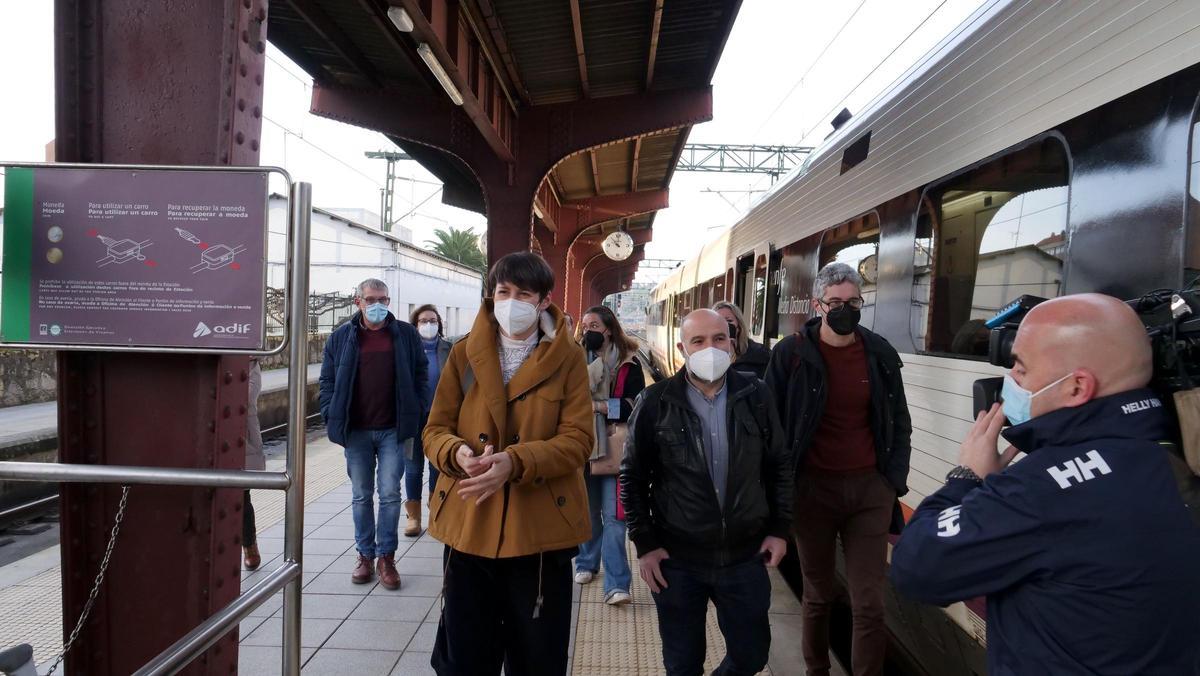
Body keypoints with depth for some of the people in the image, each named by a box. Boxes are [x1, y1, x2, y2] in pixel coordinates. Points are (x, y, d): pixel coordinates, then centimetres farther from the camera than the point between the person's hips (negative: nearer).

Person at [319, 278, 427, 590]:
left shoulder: (406, 334, 3)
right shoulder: (341, 337, 4)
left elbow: (420, 374, 7)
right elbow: (328, 379, 8)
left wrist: (415, 412, 0)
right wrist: (331, 416, -2)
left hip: (393, 430, -1)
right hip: (355, 431, 1)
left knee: (390, 494, 1)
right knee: (361, 496, 11)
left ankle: (386, 558, 13)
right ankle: (365, 556, 23)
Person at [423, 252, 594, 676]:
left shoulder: (568, 358, -2)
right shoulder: (463, 354, 4)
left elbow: (578, 440, -9)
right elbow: (435, 431, 4)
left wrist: (514, 461, -25)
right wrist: (458, 453, -19)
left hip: (540, 528, -1)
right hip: (469, 526, 2)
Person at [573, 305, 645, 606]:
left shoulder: (629, 363, -3)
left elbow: (636, 406, -8)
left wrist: (600, 405, -17)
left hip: (613, 449, -3)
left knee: (613, 517, -5)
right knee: (587, 512, 18)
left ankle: (616, 583, -1)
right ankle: (586, 563, 37)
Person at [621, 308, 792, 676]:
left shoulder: (755, 396, -3)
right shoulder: (655, 403, -9)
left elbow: (779, 466, 7)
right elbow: (633, 476, -3)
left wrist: (779, 529, 4)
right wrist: (644, 544, -5)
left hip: (745, 555, 2)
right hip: (676, 559, -1)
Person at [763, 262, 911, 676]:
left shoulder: (881, 355, 2)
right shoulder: (791, 353, -7)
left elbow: (899, 425, 10)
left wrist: (894, 482, 2)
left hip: (869, 489, 2)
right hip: (813, 488, -2)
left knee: (870, 603, 4)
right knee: (818, 594, 14)